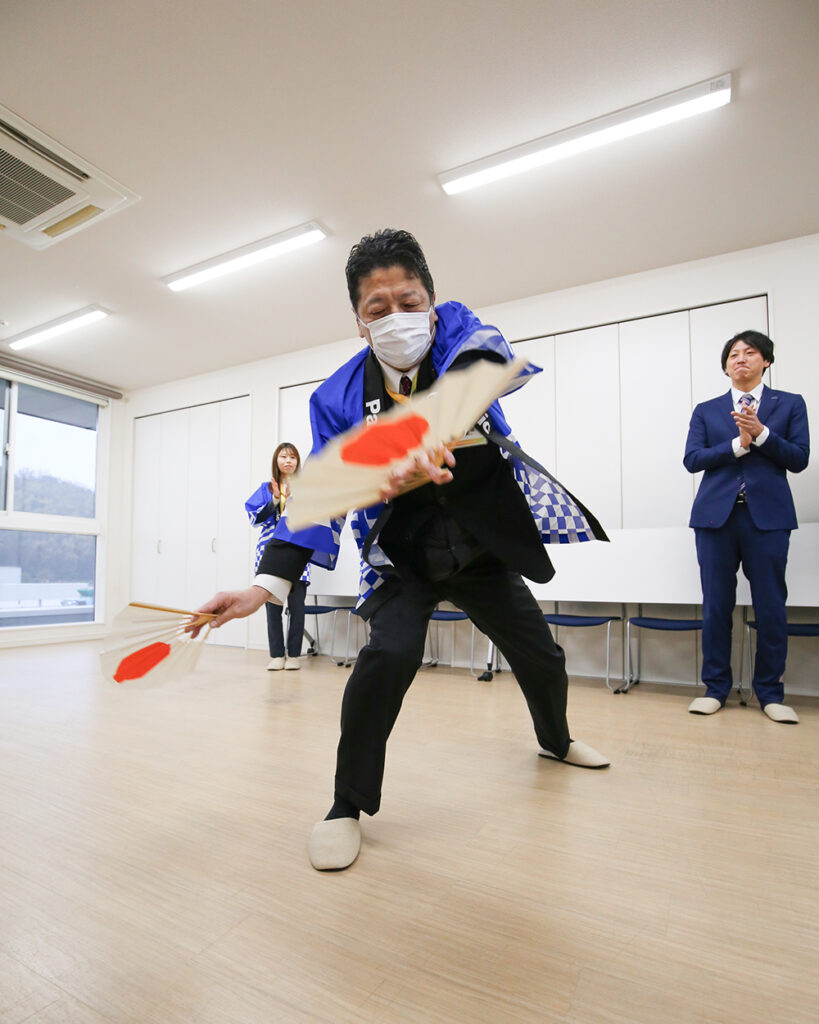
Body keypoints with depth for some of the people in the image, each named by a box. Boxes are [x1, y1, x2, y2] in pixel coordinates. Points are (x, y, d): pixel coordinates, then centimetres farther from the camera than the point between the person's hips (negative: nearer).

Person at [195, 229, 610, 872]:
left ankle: (556, 740, 50)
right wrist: (265, 587, -27)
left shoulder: (459, 331, -13)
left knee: (539, 653, 14)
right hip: (403, 555, -1)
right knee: (390, 654, -27)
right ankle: (349, 805, -1)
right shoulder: (339, 396, -13)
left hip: (485, 546, 2)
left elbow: (480, 360, -38)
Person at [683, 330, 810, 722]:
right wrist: (737, 444, -10)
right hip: (717, 514, 1)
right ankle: (715, 688, 13)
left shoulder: (790, 404, 13)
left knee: (771, 607, 2)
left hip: (768, 515, 0)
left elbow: (799, 459, 4)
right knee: (716, 605, 3)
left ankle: (770, 692, 17)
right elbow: (692, 459, 2)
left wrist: (761, 433, -10)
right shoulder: (706, 410, 14)